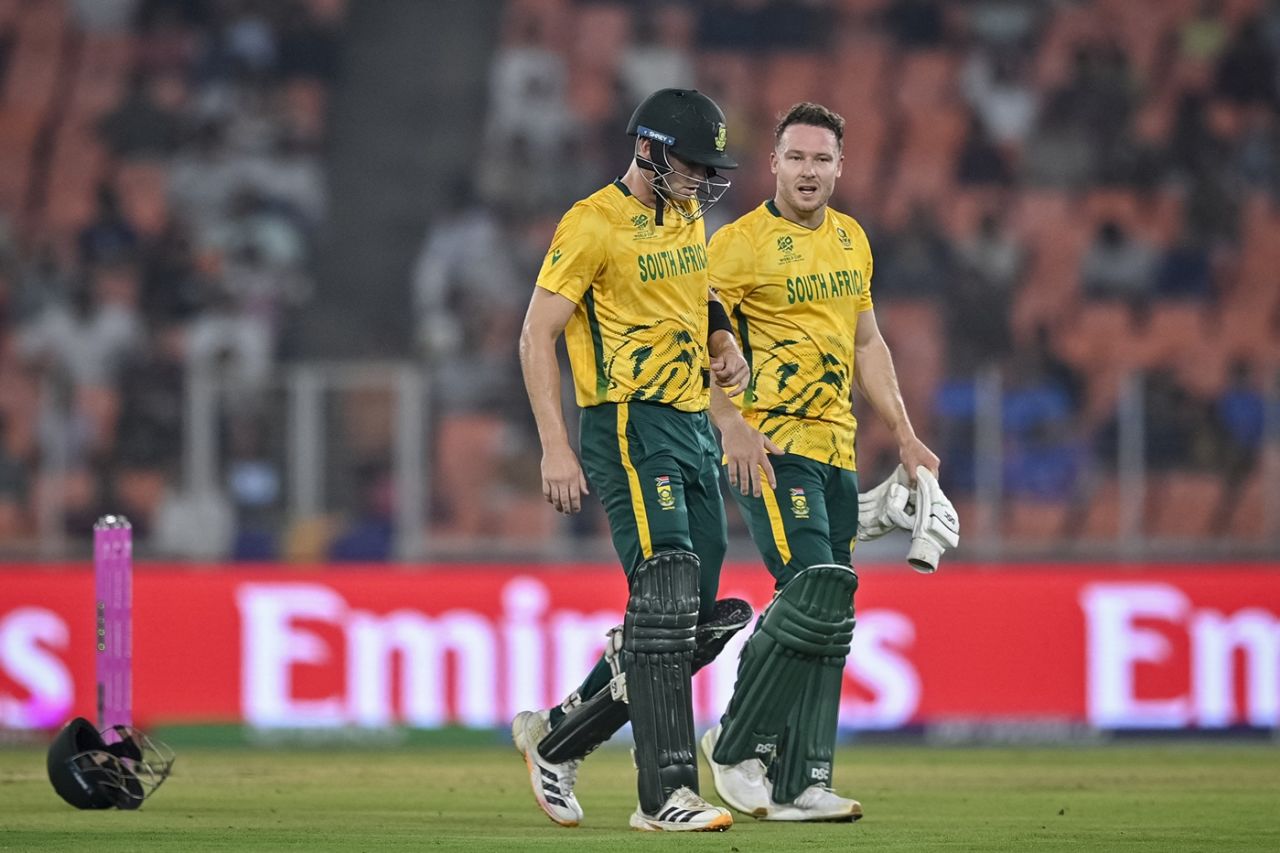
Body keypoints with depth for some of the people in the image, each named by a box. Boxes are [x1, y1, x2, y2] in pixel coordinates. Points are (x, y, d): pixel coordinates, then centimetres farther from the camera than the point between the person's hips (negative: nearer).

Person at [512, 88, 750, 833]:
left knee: (695, 614, 7)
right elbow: (537, 336, -12)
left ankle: (556, 737, 22)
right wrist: (556, 449, -19)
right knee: (665, 598, -17)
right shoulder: (593, 225, -11)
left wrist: (723, 342, 9)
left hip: (694, 428, 8)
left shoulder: (690, 216, 14)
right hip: (630, 427, -8)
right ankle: (666, 794, -17)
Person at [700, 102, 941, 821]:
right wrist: (734, 427, -22)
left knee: (828, 623, 4)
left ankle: (797, 786, 7)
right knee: (813, 595, -18)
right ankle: (735, 747, -3)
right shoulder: (741, 243, -8)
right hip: (770, 448, -7)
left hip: (836, 449, 7)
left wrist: (906, 436, 19)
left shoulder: (851, 240, 15)